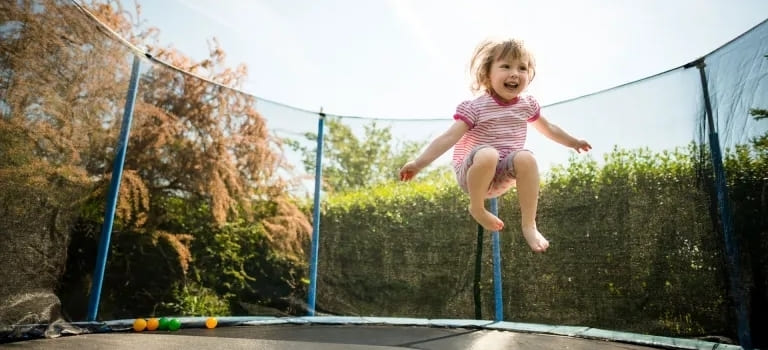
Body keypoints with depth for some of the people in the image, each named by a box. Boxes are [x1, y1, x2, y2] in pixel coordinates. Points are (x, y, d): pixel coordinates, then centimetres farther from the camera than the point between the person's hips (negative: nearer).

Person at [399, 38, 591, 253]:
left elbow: (547, 128, 24)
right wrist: (419, 163, -31)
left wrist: (573, 142, 34)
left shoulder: (527, 105, 5)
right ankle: (476, 208, -14)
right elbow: (449, 137, -21)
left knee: (526, 158, -28)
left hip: (502, 176, 5)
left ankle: (529, 225, -20)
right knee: (487, 154, -38)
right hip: (471, 173, -4)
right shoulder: (475, 107, -13)